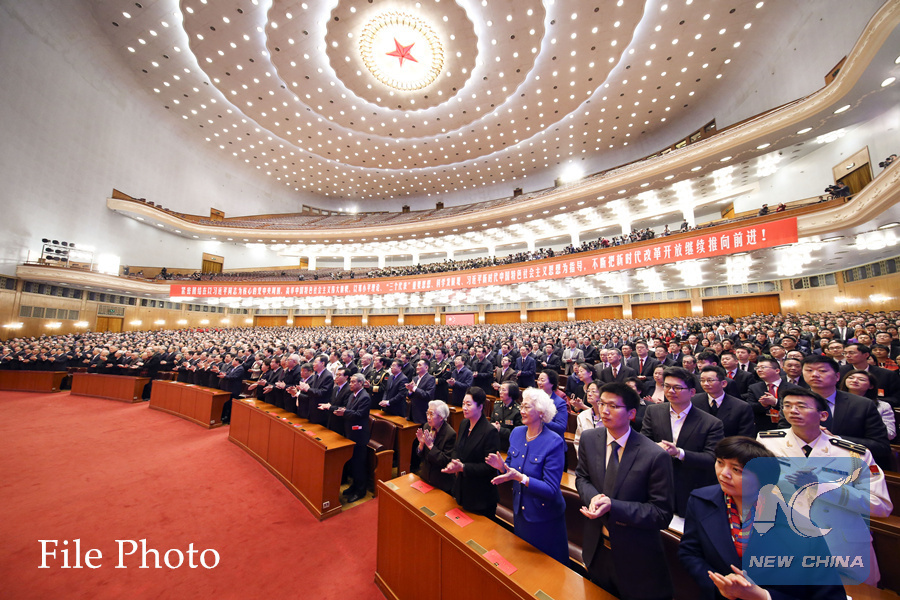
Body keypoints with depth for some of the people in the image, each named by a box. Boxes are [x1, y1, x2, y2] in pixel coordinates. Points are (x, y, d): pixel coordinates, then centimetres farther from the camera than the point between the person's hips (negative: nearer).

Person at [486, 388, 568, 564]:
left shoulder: (554, 442, -26)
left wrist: (520, 477, -35)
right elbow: (511, 468, 2)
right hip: (519, 510, 6)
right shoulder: (517, 433, -7)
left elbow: (551, 489, -26)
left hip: (545, 517, -6)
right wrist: (502, 466, -19)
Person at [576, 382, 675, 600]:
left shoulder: (655, 456, -24)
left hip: (635, 558, -3)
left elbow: (663, 513, -18)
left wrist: (612, 506, -29)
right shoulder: (589, 438, -11)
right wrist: (593, 497, -20)